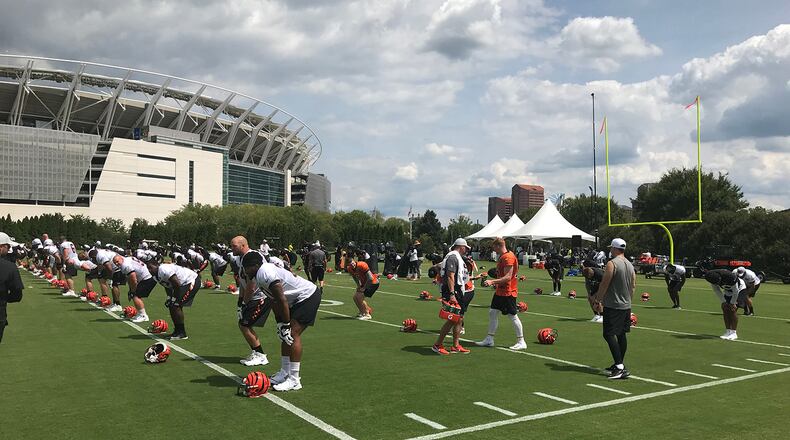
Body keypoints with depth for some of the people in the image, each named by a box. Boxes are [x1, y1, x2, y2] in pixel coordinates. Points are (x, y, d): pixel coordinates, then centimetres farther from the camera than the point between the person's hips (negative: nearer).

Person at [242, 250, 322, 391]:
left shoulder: (266, 273, -23)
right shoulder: (260, 275, 9)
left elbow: (282, 300, -24)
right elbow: (274, 302, 14)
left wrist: (286, 325, -18)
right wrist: (280, 323, 9)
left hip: (308, 296, -10)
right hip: (298, 300, 11)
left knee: (292, 334, -15)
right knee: (285, 335, 11)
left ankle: (294, 381, -13)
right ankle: (285, 372, 21)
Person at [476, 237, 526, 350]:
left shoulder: (508, 257, -19)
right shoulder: (502, 257, 12)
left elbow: (508, 277, -24)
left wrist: (492, 281, -28)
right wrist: (496, 283, 22)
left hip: (508, 292, -10)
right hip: (500, 291, 10)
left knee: (513, 316, -3)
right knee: (492, 312, 11)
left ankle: (521, 342, 8)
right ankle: (489, 340, 18)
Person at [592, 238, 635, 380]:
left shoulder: (612, 264, -15)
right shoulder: (630, 265, 12)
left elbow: (604, 284, -16)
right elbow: (633, 285, 16)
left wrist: (598, 299, -2)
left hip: (613, 306, -9)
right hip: (626, 306, 9)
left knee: (609, 334, -9)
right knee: (622, 334, 14)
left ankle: (620, 367, -17)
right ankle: (619, 365, 21)